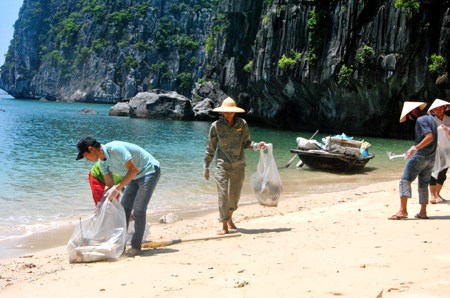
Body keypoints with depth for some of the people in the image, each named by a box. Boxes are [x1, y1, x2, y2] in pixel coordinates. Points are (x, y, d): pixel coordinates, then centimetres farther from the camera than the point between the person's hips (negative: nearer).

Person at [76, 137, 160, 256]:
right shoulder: (102, 162, -2)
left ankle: (136, 247, -6)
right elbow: (109, 184, 4)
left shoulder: (115, 148, -30)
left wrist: (117, 188, -32)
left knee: (138, 209, -14)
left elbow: (133, 169, -31)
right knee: (124, 208, 5)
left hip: (149, 171, -9)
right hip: (135, 177, 9)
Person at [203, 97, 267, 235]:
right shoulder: (216, 126, -6)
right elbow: (210, 148, 1)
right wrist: (206, 166, 3)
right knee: (223, 194, -8)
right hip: (222, 164, -2)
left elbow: (246, 143, 5)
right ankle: (225, 226, 0)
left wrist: (257, 145, -15)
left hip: (238, 164, 3)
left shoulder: (242, 124, -1)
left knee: (235, 194, 12)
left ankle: (229, 218, 38)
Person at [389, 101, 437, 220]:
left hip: (420, 156, -9)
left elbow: (430, 137, -23)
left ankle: (403, 210, -19)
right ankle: (423, 212, 15)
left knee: (405, 181, -9)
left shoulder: (421, 120, -11)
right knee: (423, 185, 15)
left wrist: (415, 148, -27)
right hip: (431, 158, 9)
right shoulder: (431, 118, 16)